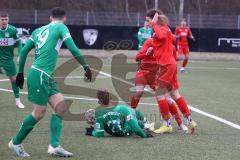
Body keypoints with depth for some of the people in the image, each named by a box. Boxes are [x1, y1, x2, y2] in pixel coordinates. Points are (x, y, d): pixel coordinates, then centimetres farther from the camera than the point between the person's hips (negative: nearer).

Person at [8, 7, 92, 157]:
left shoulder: (39, 30, 17)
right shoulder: (61, 27, -1)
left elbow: (24, 51, 17)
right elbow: (73, 48, -11)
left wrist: (20, 72, 24)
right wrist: (86, 66, -4)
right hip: (39, 74, -8)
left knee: (61, 106, 4)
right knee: (39, 113, -3)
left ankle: (55, 146, -1)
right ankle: (16, 143, 9)